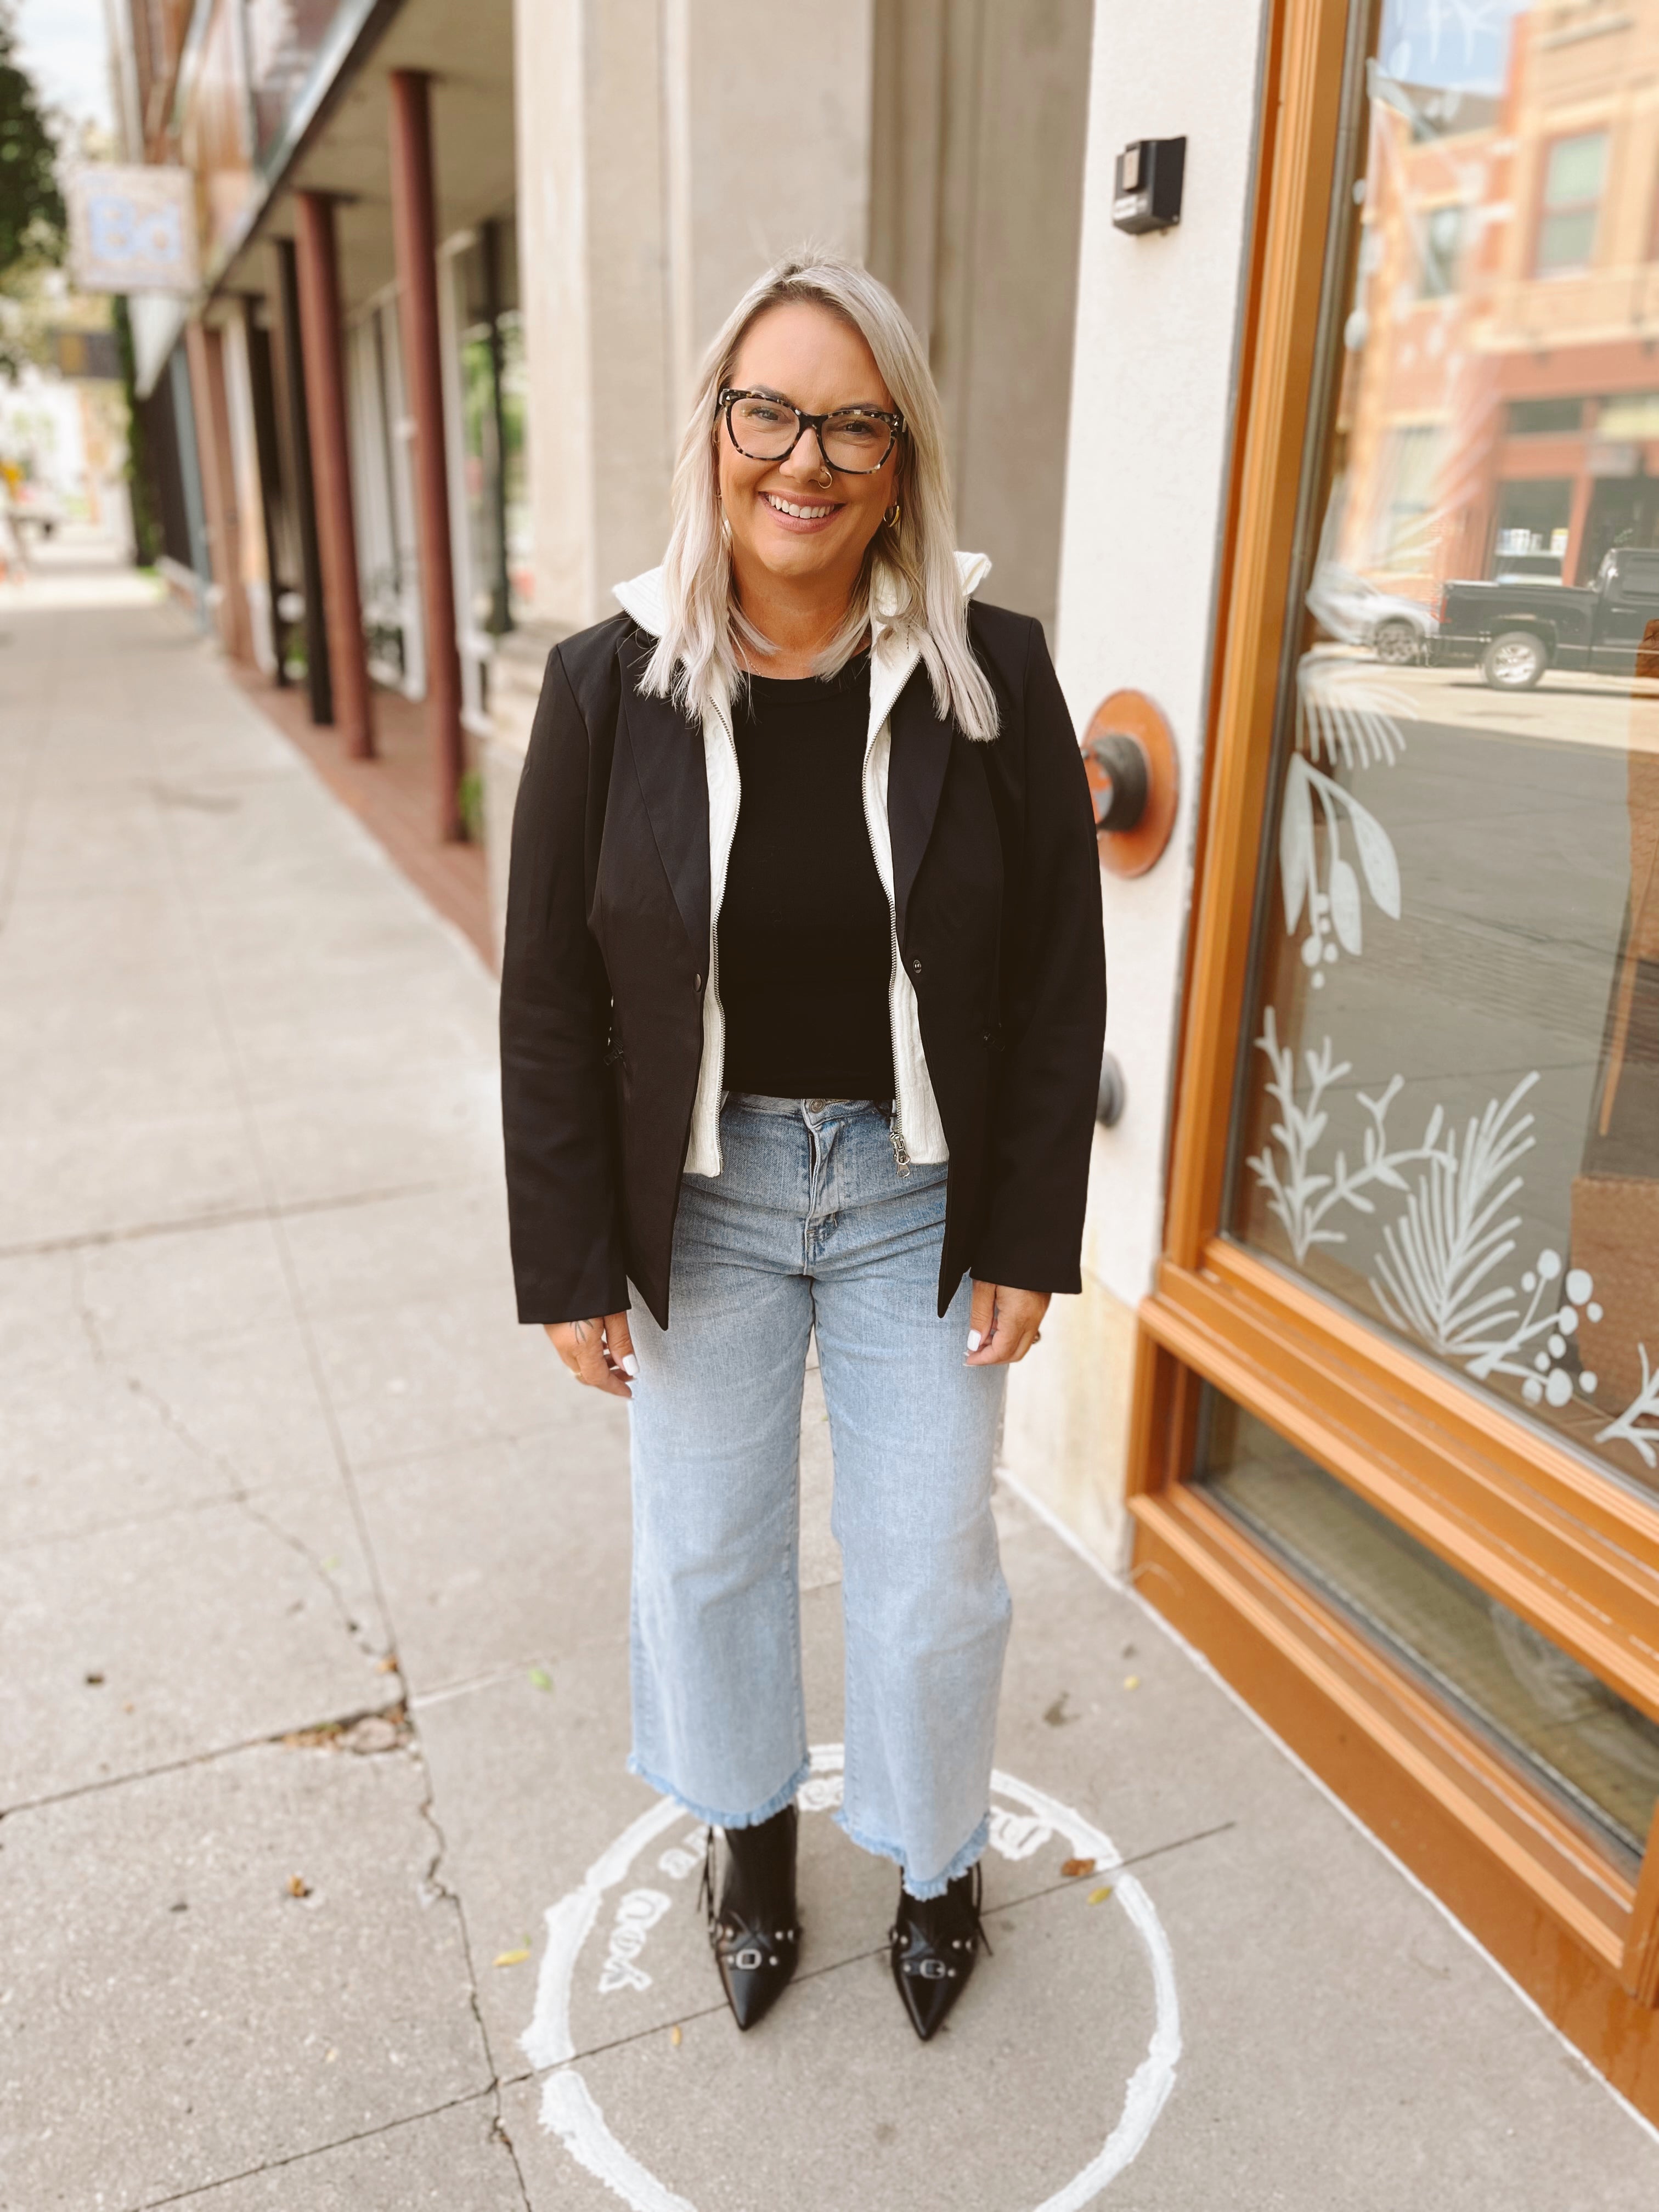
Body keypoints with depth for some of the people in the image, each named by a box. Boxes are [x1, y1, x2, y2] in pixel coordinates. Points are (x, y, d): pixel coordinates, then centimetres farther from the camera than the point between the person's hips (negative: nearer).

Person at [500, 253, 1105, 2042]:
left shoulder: (994, 678, -10)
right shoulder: (610, 688, -9)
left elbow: (1058, 977, -5)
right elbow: (550, 996, -5)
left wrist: (1030, 1240, -5)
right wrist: (572, 1265, -5)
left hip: (920, 1194, 0)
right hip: (699, 1193, 1)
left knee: (929, 1566, 13)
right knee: (706, 1547, 17)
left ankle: (936, 1855, 44)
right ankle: (750, 1826, 48)